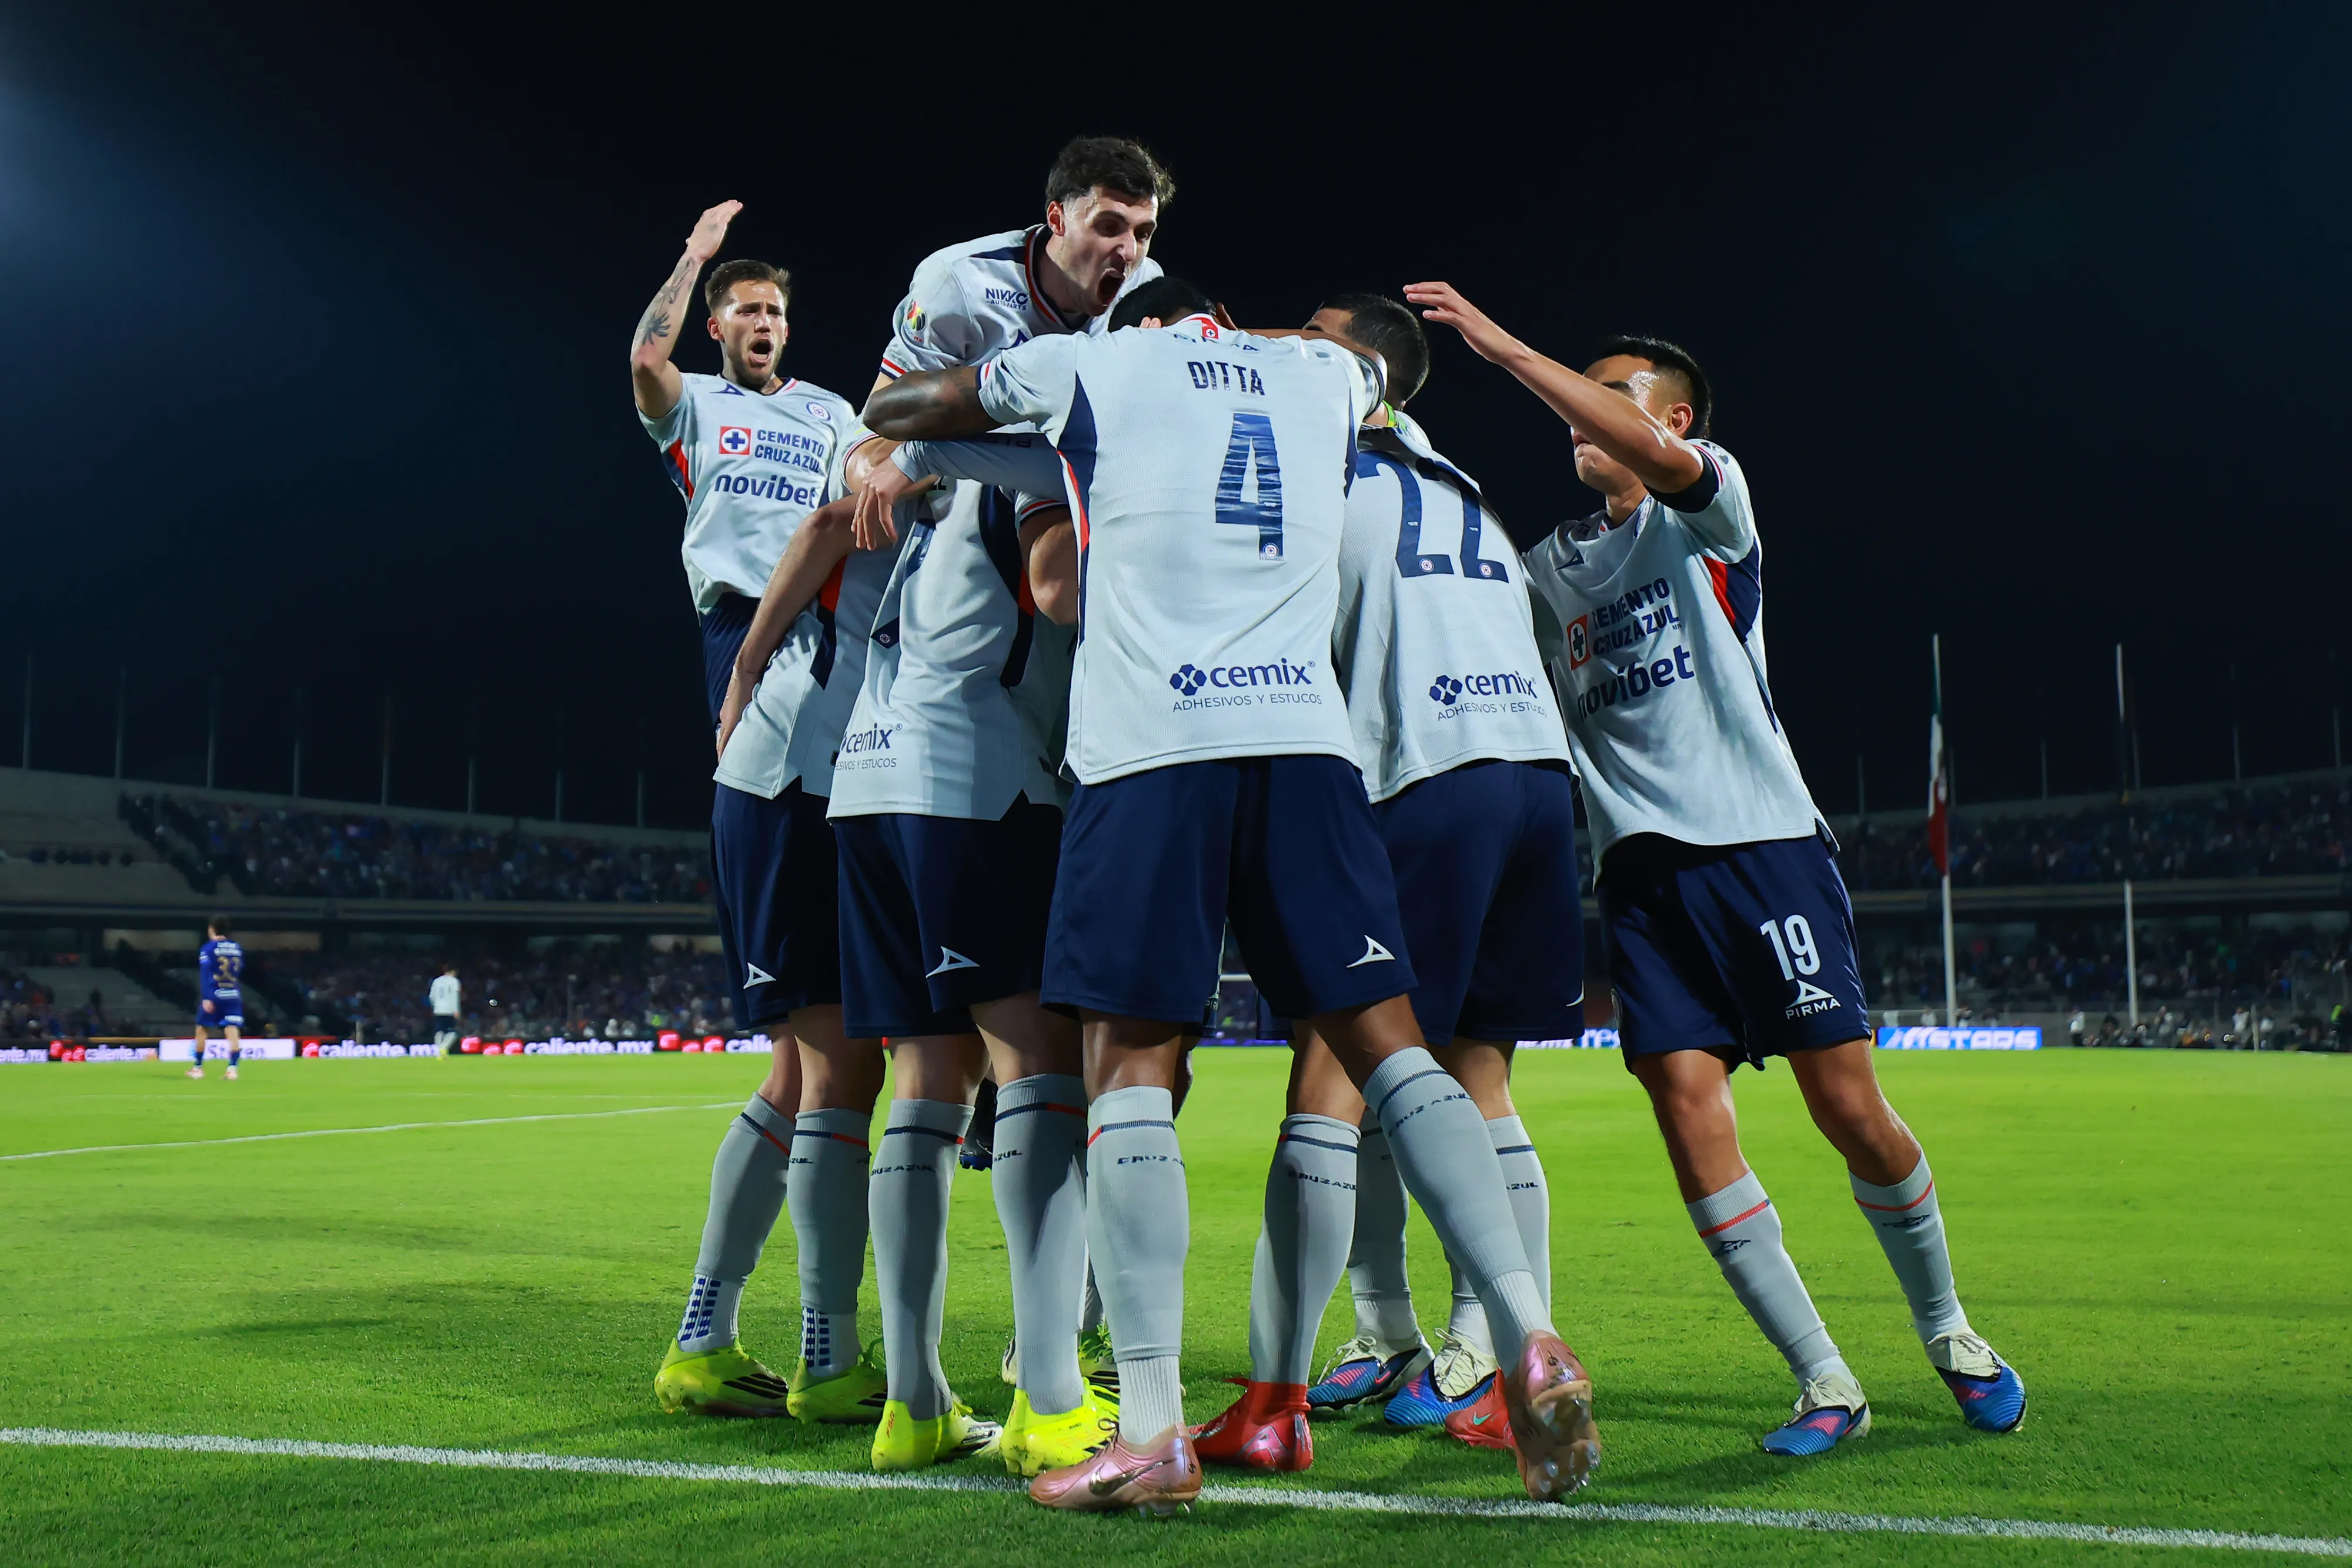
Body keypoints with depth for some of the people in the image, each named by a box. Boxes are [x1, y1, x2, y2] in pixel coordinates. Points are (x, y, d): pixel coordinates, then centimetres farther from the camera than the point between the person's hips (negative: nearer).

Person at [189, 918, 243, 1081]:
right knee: (233, 1031, -4)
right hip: (233, 996, 3)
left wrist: (206, 998, -18)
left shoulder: (208, 949, -4)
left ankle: (197, 1068, 20)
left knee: (201, 1029, 13)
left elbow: (205, 976, -12)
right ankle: (232, 1068, -17)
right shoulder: (237, 948, 10)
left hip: (214, 995, -3)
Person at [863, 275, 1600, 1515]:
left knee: (1128, 1070, -2)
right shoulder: (1319, 373, 23)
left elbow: (888, 410, 27)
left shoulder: (1095, 361, 14)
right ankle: (1532, 1344, -4)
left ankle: (1153, 1433, -8)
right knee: (1386, 1042, 5)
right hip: (1306, 739, 3)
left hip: (1149, 750, -3)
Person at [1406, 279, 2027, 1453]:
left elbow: (1654, 455, -19)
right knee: (1688, 1104, -9)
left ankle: (1946, 1330, 23)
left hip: (1759, 839, -4)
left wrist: (1497, 343, -20)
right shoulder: (1549, 566, 20)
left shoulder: (1709, 508, 3)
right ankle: (1823, 1383, 2)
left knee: (1847, 1104, -3)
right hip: (1640, 869, 4)